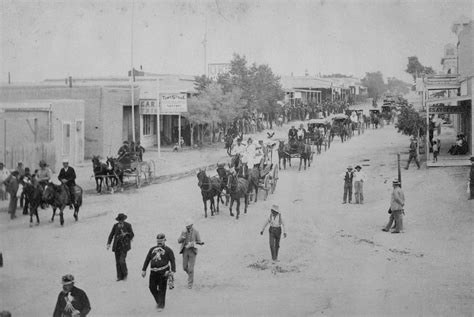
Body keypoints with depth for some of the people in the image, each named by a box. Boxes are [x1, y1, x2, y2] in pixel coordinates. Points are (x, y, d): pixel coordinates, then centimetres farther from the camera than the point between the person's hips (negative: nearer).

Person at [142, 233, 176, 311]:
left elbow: (172, 261, -3)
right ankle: (158, 301, 26)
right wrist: (144, 270, 11)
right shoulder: (152, 249, 15)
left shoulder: (168, 250, 2)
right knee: (152, 287, 3)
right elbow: (147, 260, 16)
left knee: (162, 289, -2)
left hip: (163, 272, -4)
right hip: (153, 272, 4)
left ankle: (161, 305, 6)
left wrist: (172, 271, -15)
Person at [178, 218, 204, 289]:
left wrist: (201, 243, -26)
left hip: (192, 251, -3)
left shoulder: (196, 232, -6)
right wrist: (183, 237, -21)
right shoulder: (184, 232, 3)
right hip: (185, 250, 3)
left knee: (191, 268, -7)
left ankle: (190, 283, 3)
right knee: (185, 267, 7)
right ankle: (190, 274, 40)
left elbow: (198, 241, -1)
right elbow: (179, 241, 1)